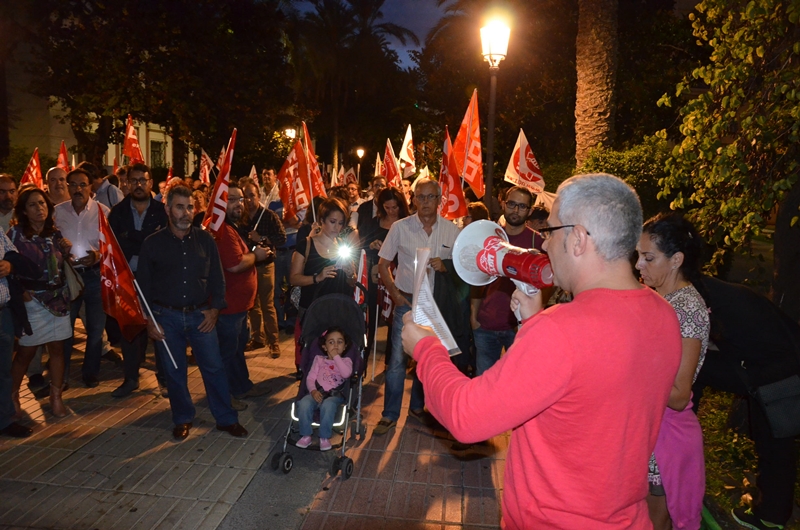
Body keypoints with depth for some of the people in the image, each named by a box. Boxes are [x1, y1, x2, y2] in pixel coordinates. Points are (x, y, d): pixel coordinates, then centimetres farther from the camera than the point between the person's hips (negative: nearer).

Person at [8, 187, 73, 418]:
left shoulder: (55, 233, 8)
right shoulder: (16, 233, -5)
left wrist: (69, 249, -3)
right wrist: (20, 292, -12)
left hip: (59, 298, 4)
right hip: (32, 300, -4)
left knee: (57, 348, 6)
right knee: (26, 351, 4)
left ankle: (56, 396, 17)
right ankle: (12, 393, 27)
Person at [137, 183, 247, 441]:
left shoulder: (205, 240, 2)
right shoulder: (152, 243, 0)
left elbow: (217, 278, 6)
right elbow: (143, 285, 3)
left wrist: (214, 309, -3)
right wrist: (149, 320, -2)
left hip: (200, 315, 0)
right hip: (166, 317, 0)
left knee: (214, 367, 2)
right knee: (174, 371, 10)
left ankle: (226, 418, 15)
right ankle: (183, 419, 28)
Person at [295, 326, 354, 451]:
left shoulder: (346, 361, 11)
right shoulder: (319, 359, 16)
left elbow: (346, 373, -13)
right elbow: (310, 378, 8)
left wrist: (336, 357, -8)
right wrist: (313, 391, -12)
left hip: (335, 395, -2)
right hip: (318, 393, 2)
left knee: (327, 405, -37)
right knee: (304, 404, -30)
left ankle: (325, 437, -20)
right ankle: (306, 436, -13)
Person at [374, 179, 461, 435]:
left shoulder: (452, 230, -2)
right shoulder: (400, 227, -4)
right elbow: (383, 264, 2)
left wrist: (445, 267, -17)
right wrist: (395, 294, -9)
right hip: (407, 301, -1)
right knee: (398, 359, 0)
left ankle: (417, 407, 33)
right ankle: (390, 414, 15)